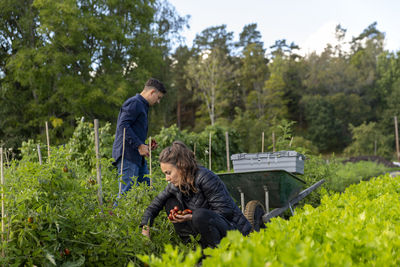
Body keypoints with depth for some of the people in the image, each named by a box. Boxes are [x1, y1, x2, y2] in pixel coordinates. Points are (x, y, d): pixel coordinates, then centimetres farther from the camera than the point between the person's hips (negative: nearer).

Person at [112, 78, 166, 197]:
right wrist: (139, 145, -20)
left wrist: (145, 146, 12)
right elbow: (123, 126, -20)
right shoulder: (134, 103, -9)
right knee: (126, 191, -10)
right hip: (127, 155, -10)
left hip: (137, 156, 10)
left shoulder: (142, 106, 23)